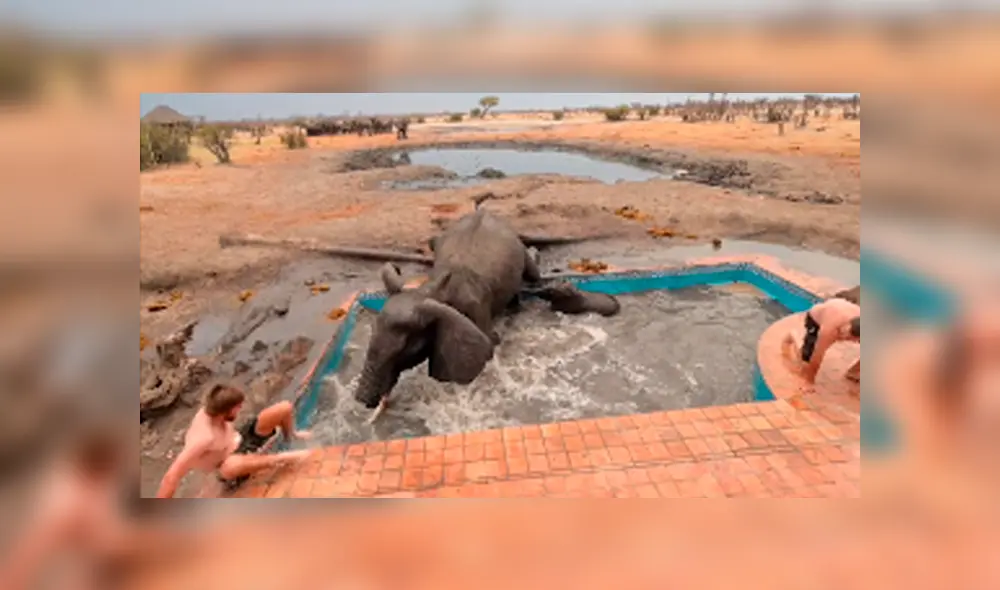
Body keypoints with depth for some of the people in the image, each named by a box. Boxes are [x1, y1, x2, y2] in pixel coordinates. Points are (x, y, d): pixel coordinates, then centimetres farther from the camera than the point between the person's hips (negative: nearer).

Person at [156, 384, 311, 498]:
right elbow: (171, 477, -39)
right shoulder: (203, 438, -38)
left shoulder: (211, 410, -20)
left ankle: (290, 436, 26)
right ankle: (282, 458, -23)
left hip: (240, 439, 6)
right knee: (233, 465, -47)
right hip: (230, 463, -6)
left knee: (285, 408, -8)